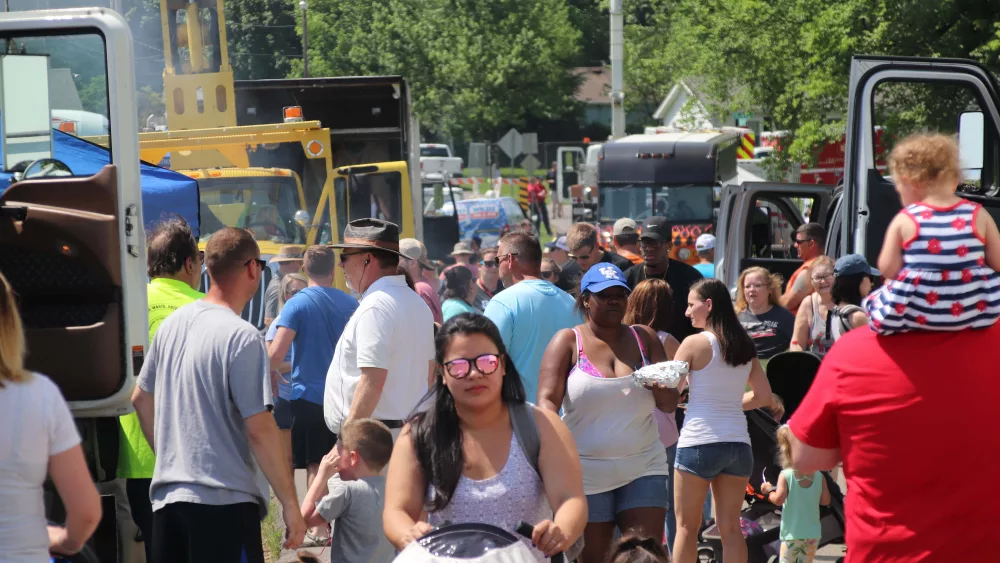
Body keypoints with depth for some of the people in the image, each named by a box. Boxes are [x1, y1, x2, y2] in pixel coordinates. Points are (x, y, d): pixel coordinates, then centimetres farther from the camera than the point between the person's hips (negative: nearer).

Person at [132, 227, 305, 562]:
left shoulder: (173, 323, 8)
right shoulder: (242, 337, -14)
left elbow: (140, 398, 18)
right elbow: (259, 428, -17)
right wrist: (289, 503, -11)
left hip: (167, 495, 8)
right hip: (223, 500, -8)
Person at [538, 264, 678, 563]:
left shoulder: (644, 338, 8)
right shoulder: (568, 342, 0)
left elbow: (670, 404, 6)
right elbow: (547, 400, -11)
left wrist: (659, 382, -17)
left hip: (643, 468, 2)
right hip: (587, 472, -2)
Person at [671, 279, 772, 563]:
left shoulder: (695, 343, -8)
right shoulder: (744, 346, 8)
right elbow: (763, 395, 14)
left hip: (699, 441, -5)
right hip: (738, 443, 5)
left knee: (687, 526, 6)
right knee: (730, 527, 9)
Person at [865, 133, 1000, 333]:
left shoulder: (904, 221, -9)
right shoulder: (979, 215, -4)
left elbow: (889, 270, -9)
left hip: (917, 316, -1)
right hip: (973, 313, 1)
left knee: (874, 301, 23)